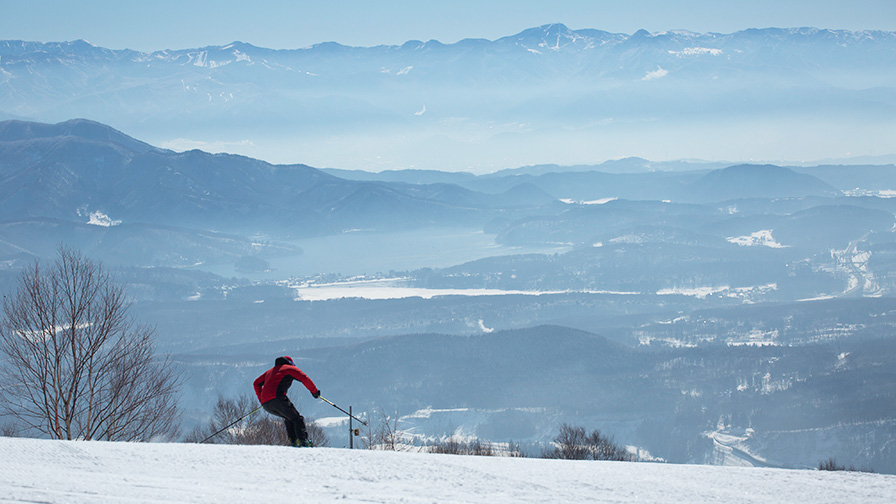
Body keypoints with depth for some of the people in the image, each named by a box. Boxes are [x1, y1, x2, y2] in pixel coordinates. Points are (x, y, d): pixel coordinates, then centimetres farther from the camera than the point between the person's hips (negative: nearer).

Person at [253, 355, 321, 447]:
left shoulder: (270, 371, 35)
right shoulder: (290, 368, 16)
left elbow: (256, 383, 36)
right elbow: (304, 378, 2)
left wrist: (261, 398, 41)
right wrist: (314, 391, 12)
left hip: (265, 404, 6)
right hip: (277, 398, -6)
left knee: (288, 418, 23)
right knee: (296, 418, -2)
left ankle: (292, 440, 6)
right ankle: (302, 440, -22)